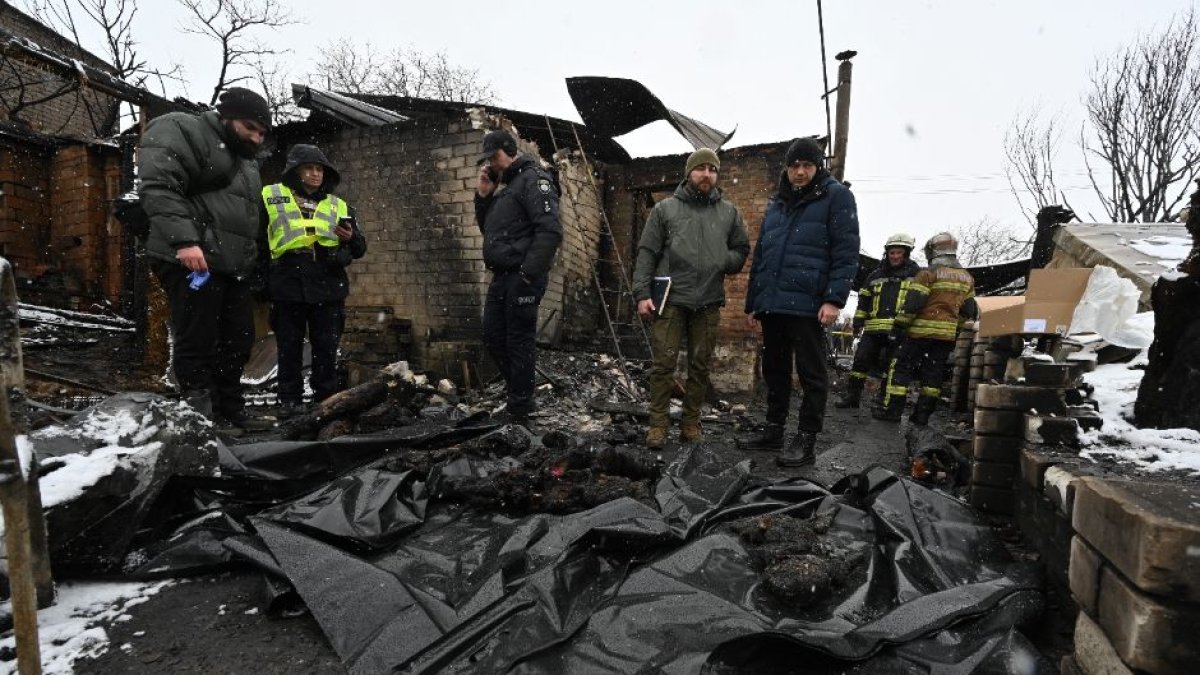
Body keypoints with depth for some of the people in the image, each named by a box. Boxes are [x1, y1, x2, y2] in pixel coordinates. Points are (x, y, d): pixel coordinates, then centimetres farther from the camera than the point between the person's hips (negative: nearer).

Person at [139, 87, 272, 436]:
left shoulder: (245, 160, 26)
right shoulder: (179, 132, -2)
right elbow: (158, 186, -16)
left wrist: (251, 260, 23)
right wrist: (184, 240, -26)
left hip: (234, 265, 9)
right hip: (191, 260, -9)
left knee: (238, 341, 10)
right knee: (198, 343, -5)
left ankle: (231, 410, 21)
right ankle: (201, 418, 2)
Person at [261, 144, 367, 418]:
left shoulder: (338, 206, 15)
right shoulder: (271, 197, 9)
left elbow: (360, 249, 15)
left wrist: (352, 238, -7)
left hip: (327, 287, 2)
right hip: (287, 285, -1)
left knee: (327, 347, 5)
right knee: (289, 345, 6)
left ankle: (327, 398, 15)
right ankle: (290, 400, 15)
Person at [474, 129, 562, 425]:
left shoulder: (533, 178, -8)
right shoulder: (506, 187, 21)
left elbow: (550, 231, -20)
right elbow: (486, 226, 25)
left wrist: (529, 273, -23)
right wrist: (484, 194, 10)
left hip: (521, 278, -10)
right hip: (501, 277, 10)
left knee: (519, 342, -3)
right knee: (493, 338, 14)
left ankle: (519, 414, 7)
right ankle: (521, 396, 28)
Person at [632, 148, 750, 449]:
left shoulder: (729, 212, 13)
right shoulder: (665, 208, 7)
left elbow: (741, 250, 17)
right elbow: (647, 253, 3)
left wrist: (725, 262, -6)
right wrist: (642, 293, -7)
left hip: (709, 302, 3)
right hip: (670, 299, -2)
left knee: (700, 365, 8)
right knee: (663, 363, -3)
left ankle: (691, 422, 20)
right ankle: (658, 424, 7)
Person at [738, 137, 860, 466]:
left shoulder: (835, 196, 1)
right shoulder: (777, 203, 20)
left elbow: (846, 252, -8)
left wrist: (834, 299, -18)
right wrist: (753, 301, 18)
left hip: (807, 303, -7)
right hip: (771, 303, 7)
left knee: (811, 373, 1)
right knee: (774, 369, 13)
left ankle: (806, 440, 8)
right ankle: (773, 429, 25)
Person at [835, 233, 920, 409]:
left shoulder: (916, 274, 7)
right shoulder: (876, 275, 18)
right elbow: (864, 300, 20)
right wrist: (858, 321, 13)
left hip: (898, 329, -3)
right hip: (873, 327, 3)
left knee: (890, 366, 0)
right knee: (861, 359, 0)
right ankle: (852, 395, 8)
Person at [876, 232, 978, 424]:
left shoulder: (928, 274, -9)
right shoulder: (967, 278, 13)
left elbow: (913, 303, -15)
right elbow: (968, 310, 15)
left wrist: (900, 323, -6)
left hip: (922, 330, -6)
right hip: (947, 333, 6)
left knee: (902, 367, 0)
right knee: (934, 372, 10)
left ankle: (892, 409, -3)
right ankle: (923, 413, 11)